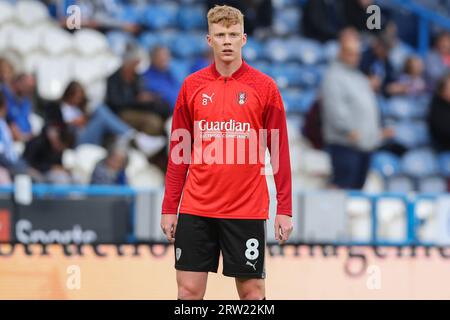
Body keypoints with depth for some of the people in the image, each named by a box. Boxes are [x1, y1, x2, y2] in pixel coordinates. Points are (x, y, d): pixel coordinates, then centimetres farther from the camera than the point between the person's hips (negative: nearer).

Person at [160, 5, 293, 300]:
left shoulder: (264, 87, -1)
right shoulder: (192, 86, 5)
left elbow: (280, 152, -1)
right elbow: (179, 152, 8)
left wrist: (285, 209, -5)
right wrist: (169, 208, 4)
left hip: (247, 209, -2)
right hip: (197, 208, 2)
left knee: (252, 290, 3)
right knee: (189, 290, 2)